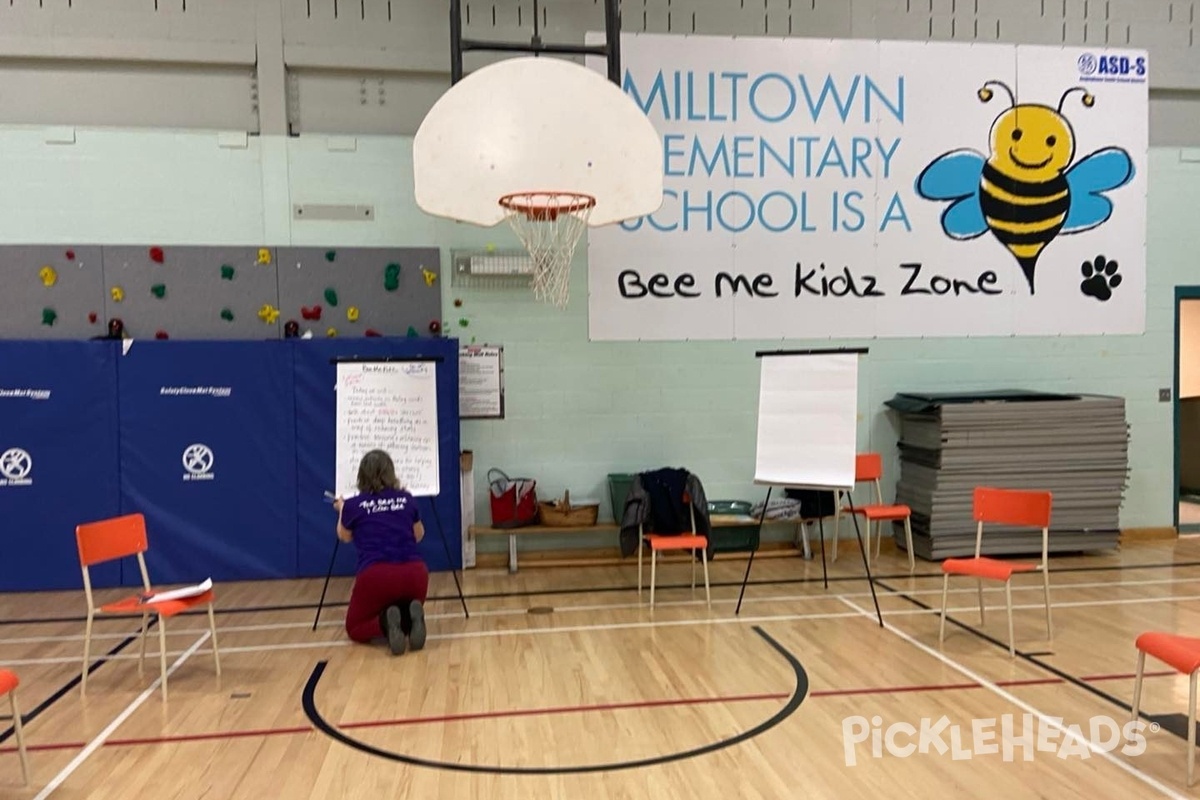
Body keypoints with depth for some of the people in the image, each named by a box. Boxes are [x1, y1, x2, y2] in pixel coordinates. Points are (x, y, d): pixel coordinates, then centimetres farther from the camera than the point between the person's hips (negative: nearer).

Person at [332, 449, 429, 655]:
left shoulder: (353, 505, 9)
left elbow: (344, 537, 31)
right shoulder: (407, 499, 14)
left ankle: (384, 623, -12)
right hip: (415, 572, 3)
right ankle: (411, 618, -6)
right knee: (406, 615, 32)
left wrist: (341, 510, 50)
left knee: (354, 627, 21)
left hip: (375, 575, -2)